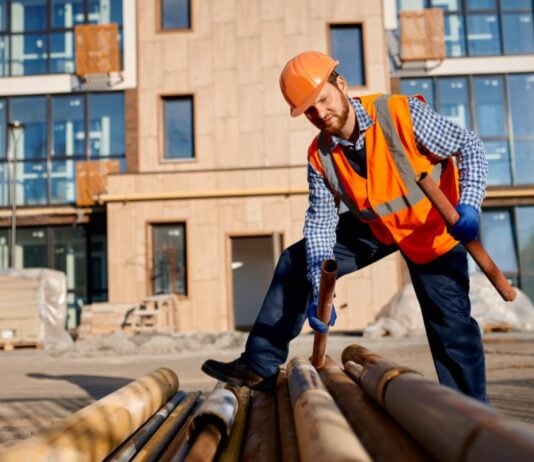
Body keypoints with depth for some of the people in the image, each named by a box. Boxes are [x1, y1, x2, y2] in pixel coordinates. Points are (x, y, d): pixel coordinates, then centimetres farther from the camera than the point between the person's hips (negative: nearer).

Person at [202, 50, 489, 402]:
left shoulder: (403, 113, -27)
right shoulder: (320, 156, -14)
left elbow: (469, 147, -18)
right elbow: (320, 222, -11)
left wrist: (468, 205, -34)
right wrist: (318, 289, -20)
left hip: (432, 230, -4)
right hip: (373, 227, 5)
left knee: (452, 326, -7)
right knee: (295, 264, -1)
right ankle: (261, 366, 7)